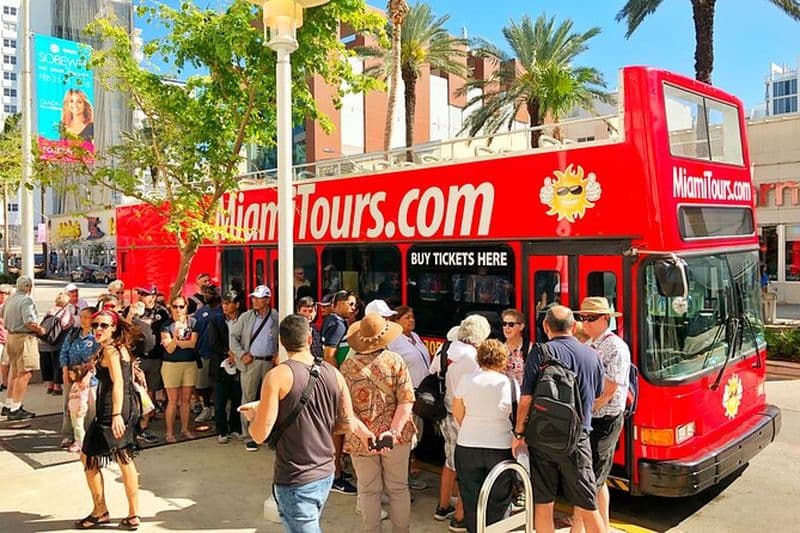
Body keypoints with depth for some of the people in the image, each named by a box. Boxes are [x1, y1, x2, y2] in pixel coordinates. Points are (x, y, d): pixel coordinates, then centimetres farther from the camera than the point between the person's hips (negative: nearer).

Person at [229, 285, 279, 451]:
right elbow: (233, 336, 3)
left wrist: (279, 354, -4)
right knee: (248, 398, 1)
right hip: (251, 362, 0)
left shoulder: (277, 317, 0)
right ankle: (249, 437, 8)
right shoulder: (246, 317, 1)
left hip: (270, 362, 0)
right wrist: (242, 354, -6)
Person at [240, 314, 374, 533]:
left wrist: (253, 415, 5)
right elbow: (347, 423, 5)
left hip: (295, 481, -6)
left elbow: (260, 434, -15)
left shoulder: (278, 376, -16)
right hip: (326, 474, 6)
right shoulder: (333, 373, -1)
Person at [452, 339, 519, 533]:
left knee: (472, 501, 13)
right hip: (501, 448, -1)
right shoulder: (510, 383, -8)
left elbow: (458, 414, 1)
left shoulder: (466, 380, -6)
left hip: (467, 447, 1)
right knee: (498, 501, 13)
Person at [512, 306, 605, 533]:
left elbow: (526, 399, -10)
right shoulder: (592, 355, 4)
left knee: (543, 506, 9)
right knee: (588, 508, 9)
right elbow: (596, 397, 17)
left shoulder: (540, 353, -7)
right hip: (577, 438, 2)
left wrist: (518, 433, 1)